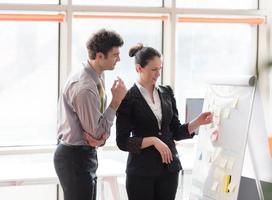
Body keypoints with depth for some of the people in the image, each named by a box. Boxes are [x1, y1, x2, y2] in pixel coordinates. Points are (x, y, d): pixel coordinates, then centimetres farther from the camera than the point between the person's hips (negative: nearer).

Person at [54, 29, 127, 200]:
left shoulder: (95, 79, 6)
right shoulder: (85, 88, -25)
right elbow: (97, 132, -19)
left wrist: (101, 135, -12)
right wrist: (116, 100, -15)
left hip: (84, 155, 10)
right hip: (76, 158, -10)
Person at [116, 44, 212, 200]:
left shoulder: (167, 93, 8)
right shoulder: (128, 98, -8)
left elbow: (176, 132, 10)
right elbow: (122, 141, -10)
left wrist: (198, 122, -5)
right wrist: (153, 140, -20)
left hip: (169, 167, 4)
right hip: (141, 170, -4)